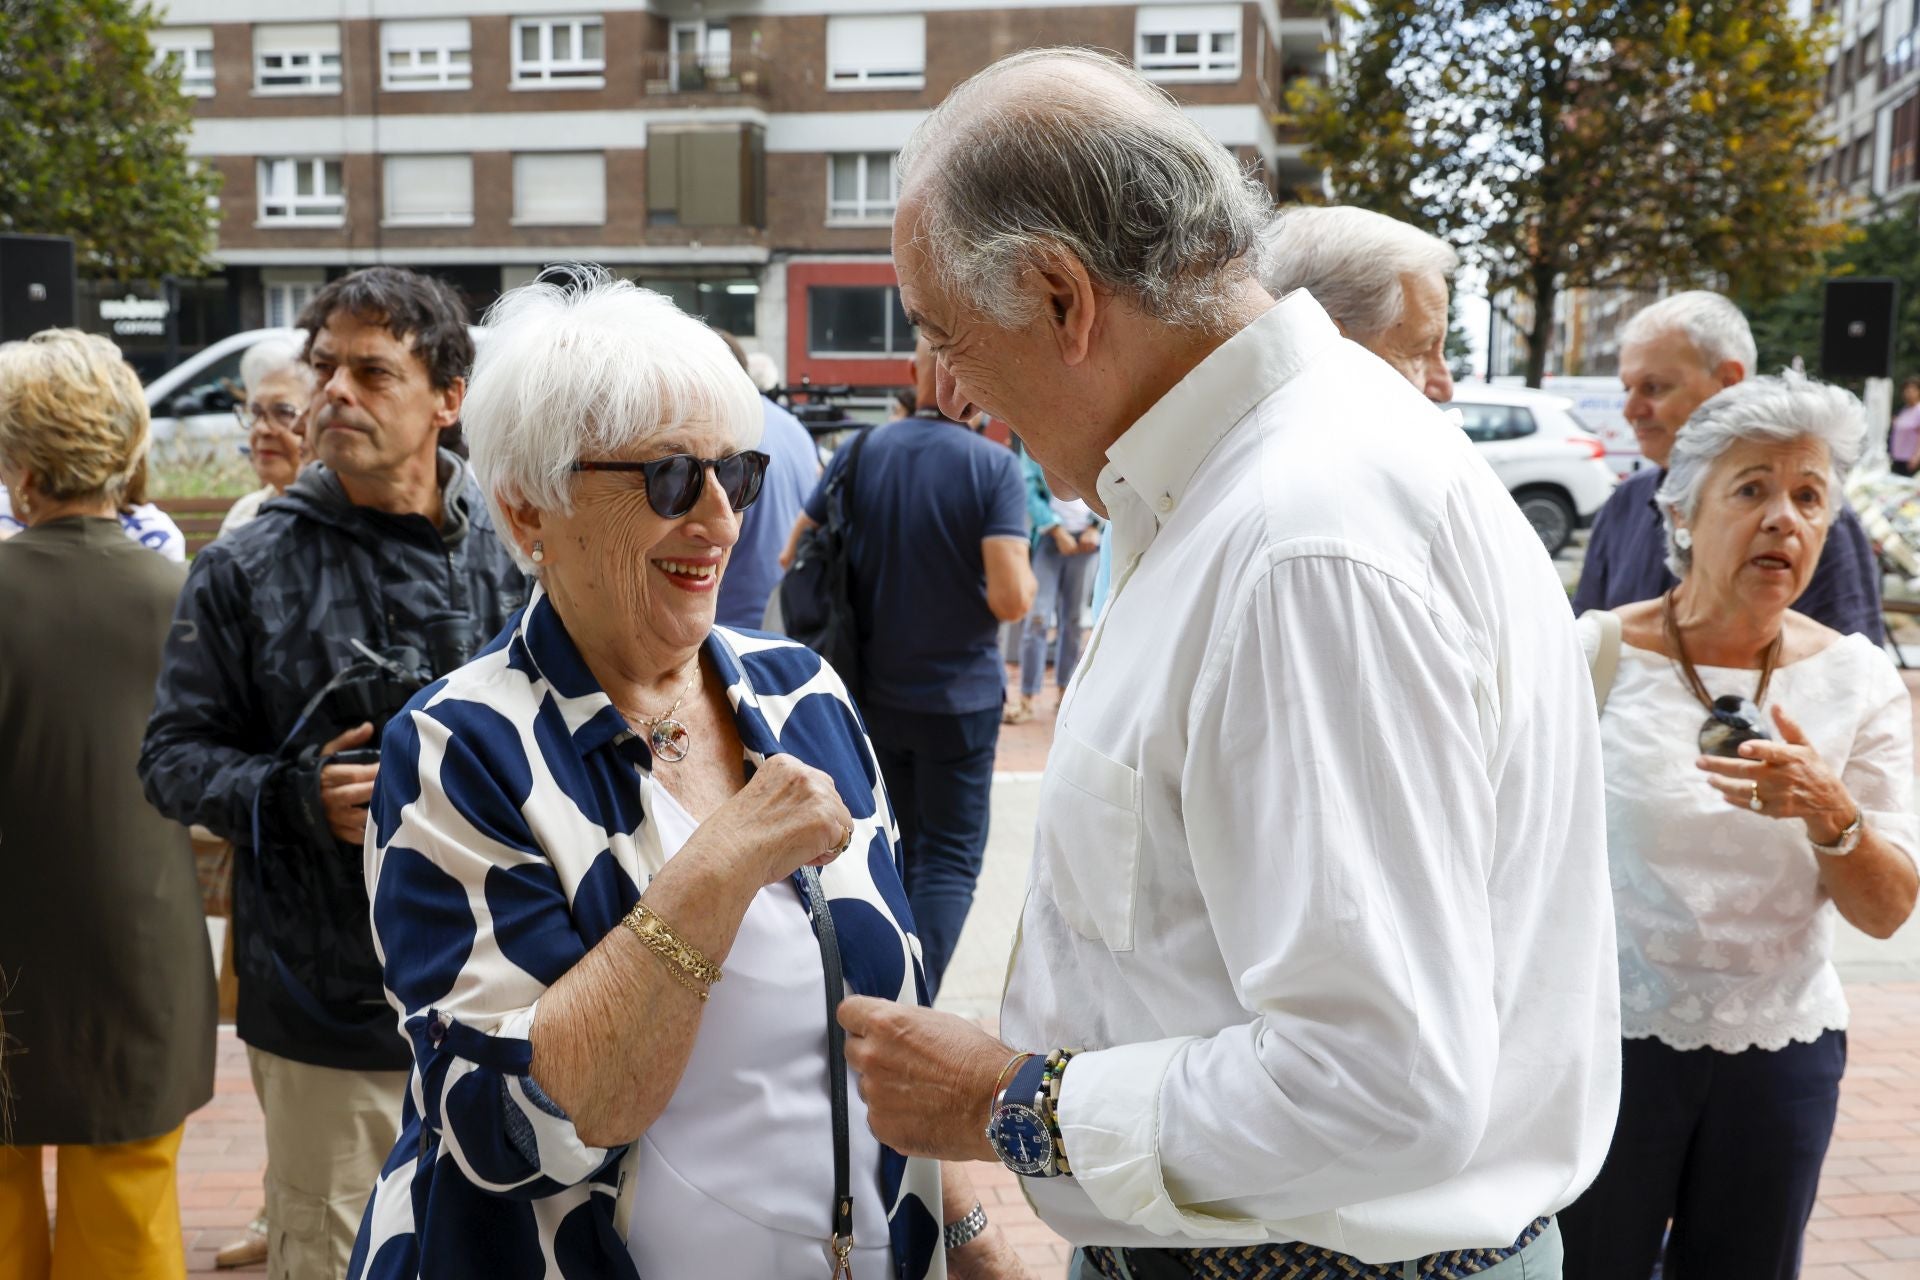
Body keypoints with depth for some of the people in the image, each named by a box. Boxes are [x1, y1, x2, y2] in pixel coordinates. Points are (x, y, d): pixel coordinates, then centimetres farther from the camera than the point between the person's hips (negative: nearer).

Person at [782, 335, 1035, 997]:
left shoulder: (860, 453, -4)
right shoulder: (994, 467, -15)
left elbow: (795, 556, 1)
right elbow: (1011, 598, -23)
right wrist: (1027, 579, 0)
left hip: (875, 691, 4)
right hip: (959, 698, -4)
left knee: (896, 849, 21)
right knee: (950, 858, 5)